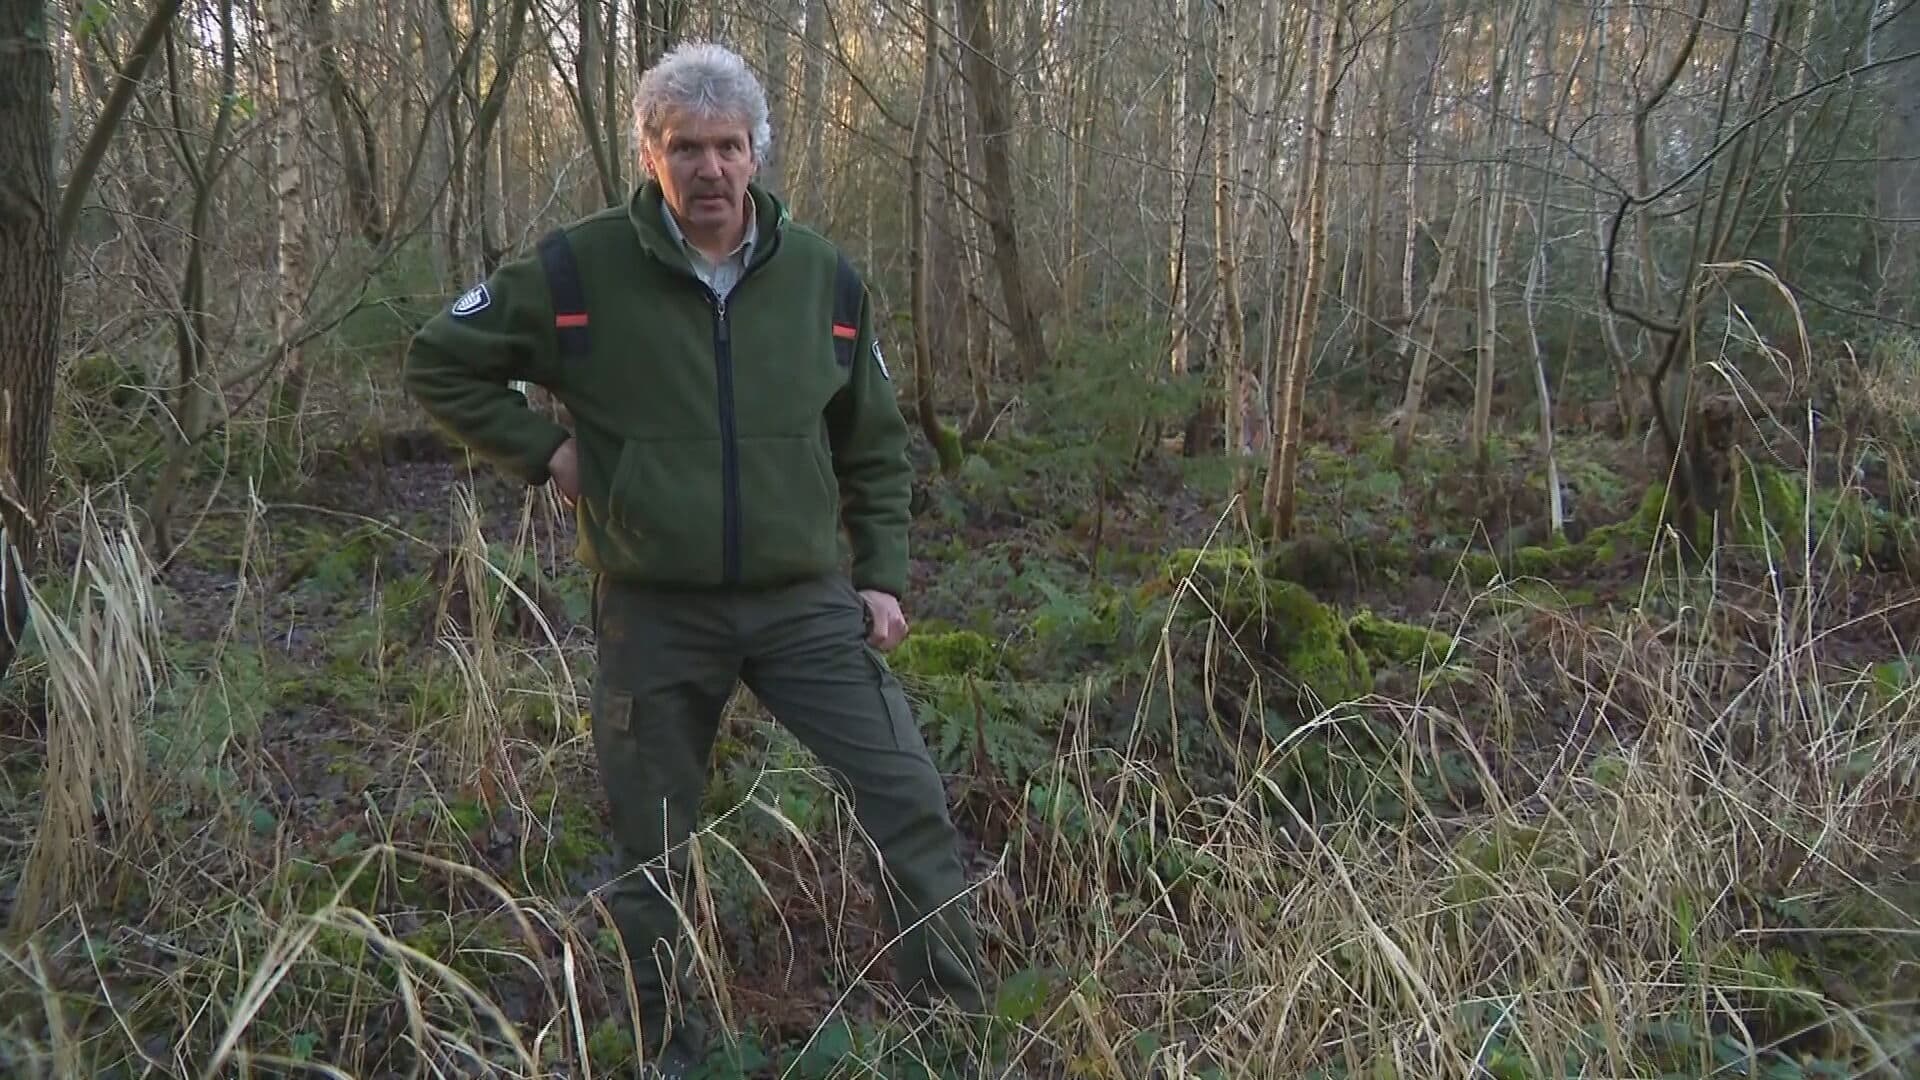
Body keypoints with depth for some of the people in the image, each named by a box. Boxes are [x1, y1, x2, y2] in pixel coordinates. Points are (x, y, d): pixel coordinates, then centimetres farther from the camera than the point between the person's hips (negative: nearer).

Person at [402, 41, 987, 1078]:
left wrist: (881, 575, 5)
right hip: (654, 616, -1)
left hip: (806, 603, 2)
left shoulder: (822, 276, 0)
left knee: (909, 799, -5)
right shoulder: (579, 270, -8)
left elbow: (875, 445, 11)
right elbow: (439, 363, 4)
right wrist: (543, 449, -6)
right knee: (654, 853, 11)